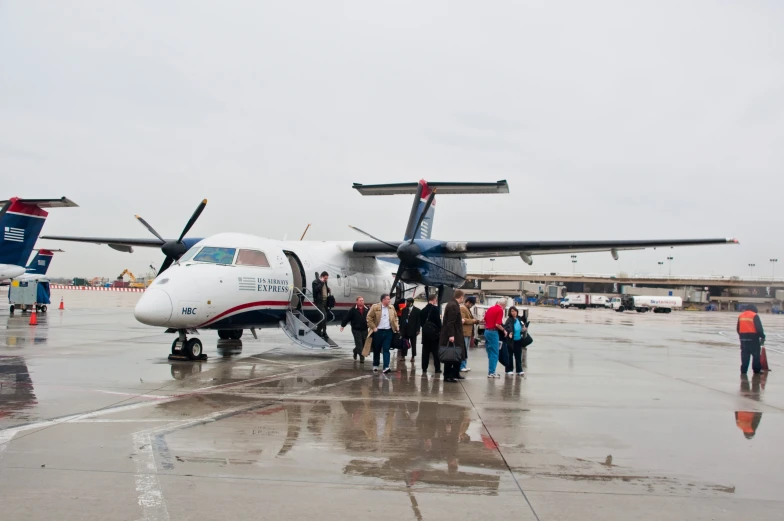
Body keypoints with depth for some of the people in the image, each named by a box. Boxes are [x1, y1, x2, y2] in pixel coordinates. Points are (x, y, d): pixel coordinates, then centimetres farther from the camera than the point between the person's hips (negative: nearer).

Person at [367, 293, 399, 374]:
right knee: (377, 350, 9)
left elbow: (395, 318, 18)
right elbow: (369, 317, -6)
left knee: (386, 349, -4)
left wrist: (396, 327, 6)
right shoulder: (375, 307, -8)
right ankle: (375, 366, 25)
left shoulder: (392, 307, 7)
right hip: (378, 331, -2)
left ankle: (386, 367, -8)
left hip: (388, 331, 2)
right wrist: (373, 327, -9)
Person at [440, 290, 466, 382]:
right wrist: (451, 335, -27)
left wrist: (460, 321, 34)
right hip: (451, 336, -10)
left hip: (453, 334, 10)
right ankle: (447, 376, 0)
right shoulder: (453, 306, -18)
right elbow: (451, 322, -24)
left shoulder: (452, 304, 14)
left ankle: (454, 374, 21)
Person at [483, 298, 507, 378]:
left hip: (487, 331, 8)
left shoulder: (490, 308, 12)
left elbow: (484, 320, 17)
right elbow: (497, 324, -19)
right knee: (494, 353, -1)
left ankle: (490, 371, 17)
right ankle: (491, 372, -2)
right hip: (493, 332, -8)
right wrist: (504, 330, -6)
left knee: (490, 353, 14)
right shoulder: (500, 310, -11)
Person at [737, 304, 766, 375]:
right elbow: (759, 328, -12)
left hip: (743, 337, 6)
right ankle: (756, 370, 8)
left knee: (745, 355, 9)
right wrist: (762, 337, -4)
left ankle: (744, 370, 8)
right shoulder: (754, 316, -8)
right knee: (756, 354, 4)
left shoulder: (741, 316, 12)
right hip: (753, 338, -6)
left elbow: (738, 329, 16)